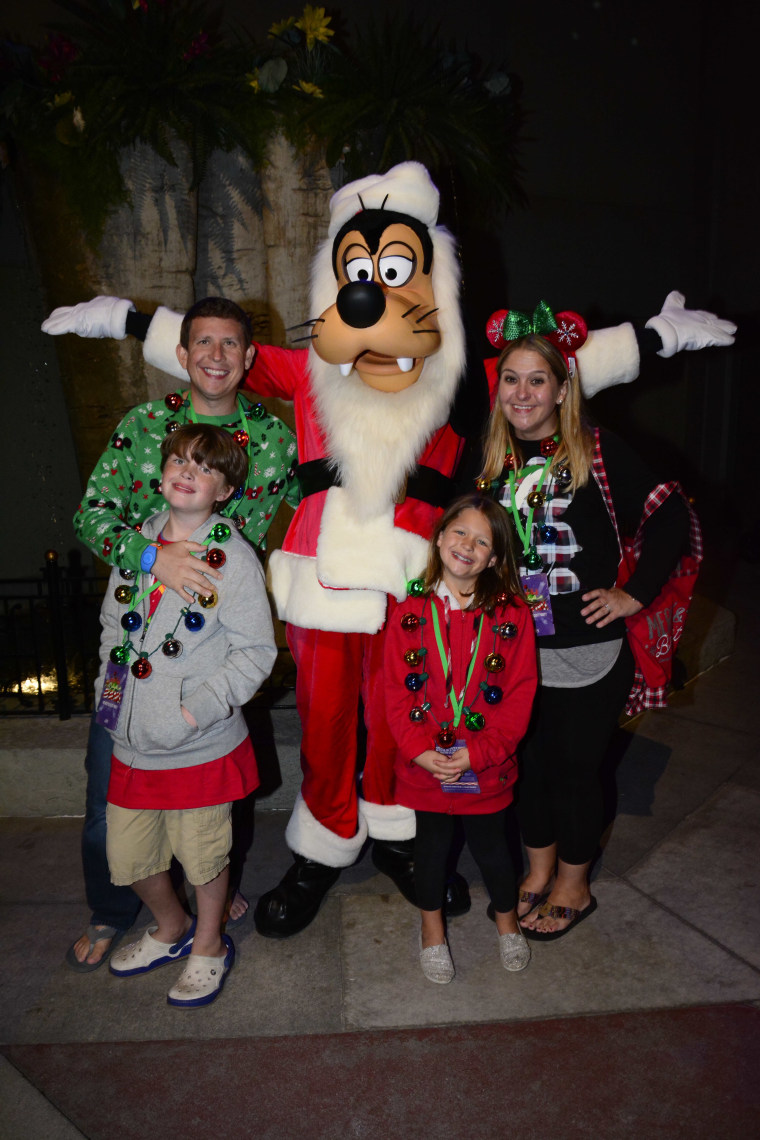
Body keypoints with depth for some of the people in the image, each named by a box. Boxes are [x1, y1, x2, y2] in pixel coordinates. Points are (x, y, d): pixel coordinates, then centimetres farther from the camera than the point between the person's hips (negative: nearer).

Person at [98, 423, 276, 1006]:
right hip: (132, 740, 6)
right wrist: (109, 693, 9)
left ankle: (209, 945, 40)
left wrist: (194, 711, -19)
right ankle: (171, 927, 46)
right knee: (127, 854, 17)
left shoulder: (233, 557, -12)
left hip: (202, 744, -5)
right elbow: (113, 624, 16)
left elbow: (256, 651, -13)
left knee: (203, 854, 11)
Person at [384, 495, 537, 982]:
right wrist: (421, 750, -15)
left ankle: (507, 921, 45)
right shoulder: (410, 614, -5)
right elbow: (397, 692, -4)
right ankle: (432, 928, 43)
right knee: (432, 844, 18)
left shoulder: (512, 614, -9)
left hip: (486, 765, -1)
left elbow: (520, 694, -9)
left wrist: (478, 752, -16)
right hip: (424, 764, 1)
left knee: (491, 845, 16)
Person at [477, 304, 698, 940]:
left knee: (575, 767, 11)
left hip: (587, 653, -3)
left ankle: (574, 886, 34)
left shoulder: (597, 452, -9)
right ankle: (539, 871, 40)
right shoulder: (489, 457, 3)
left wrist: (636, 593, -11)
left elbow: (672, 517, -9)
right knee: (529, 760, 17)